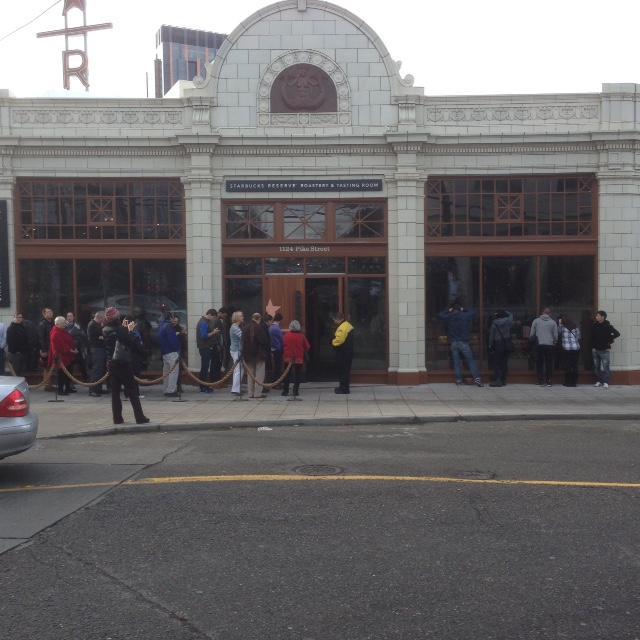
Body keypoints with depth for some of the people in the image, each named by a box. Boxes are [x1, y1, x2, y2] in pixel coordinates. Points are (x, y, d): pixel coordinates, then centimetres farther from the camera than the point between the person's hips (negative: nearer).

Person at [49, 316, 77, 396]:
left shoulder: (63, 331, 15)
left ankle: (68, 388, 25)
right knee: (62, 373, -6)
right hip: (61, 357, -10)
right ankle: (60, 390, 0)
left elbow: (70, 340, 20)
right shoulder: (56, 334, -17)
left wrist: (74, 348, 8)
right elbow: (60, 346, -24)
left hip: (67, 356, 10)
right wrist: (70, 350, -21)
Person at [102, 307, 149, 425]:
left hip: (111, 363, 6)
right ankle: (140, 417, 1)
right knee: (132, 391, 0)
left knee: (115, 391, 10)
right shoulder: (118, 330, -17)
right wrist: (129, 331, 1)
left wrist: (126, 330, 11)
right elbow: (131, 342, -14)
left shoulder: (105, 330, 4)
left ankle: (117, 417, 9)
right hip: (122, 363, -6)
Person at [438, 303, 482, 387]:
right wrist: (464, 310, 20)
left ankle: (458, 379, 6)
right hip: (464, 342, -2)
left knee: (456, 361, 7)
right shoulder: (465, 316, -1)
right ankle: (476, 378, -10)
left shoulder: (448, 317, 1)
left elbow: (440, 315, 17)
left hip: (453, 343, 2)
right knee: (471, 360, -1)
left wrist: (448, 310, 22)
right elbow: (473, 312, 15)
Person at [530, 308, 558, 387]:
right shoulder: (553, 322, 3)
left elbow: (532, 334, 1)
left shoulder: (536, 321, 3)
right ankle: (548, 381, 6)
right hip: (550, 345, 0)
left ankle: (541, 381, 1)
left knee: (539, 363, 5)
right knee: (549, 364, 7)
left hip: (539, 345, 0)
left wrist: (531, 340, 17)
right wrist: (554, 343, 20)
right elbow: (556, 336, 5)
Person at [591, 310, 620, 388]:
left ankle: (605, 382, -7)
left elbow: (617, 333, -12)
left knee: (605, 367, -7)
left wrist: (609, 339, -8)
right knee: (596, 367, 9)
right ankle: (598, 381, 17)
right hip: (595, 350, 5)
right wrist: (593, 347, 5)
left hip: (605, 350, -5)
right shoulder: (594, 326, 5)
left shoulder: (608, 326, -8)